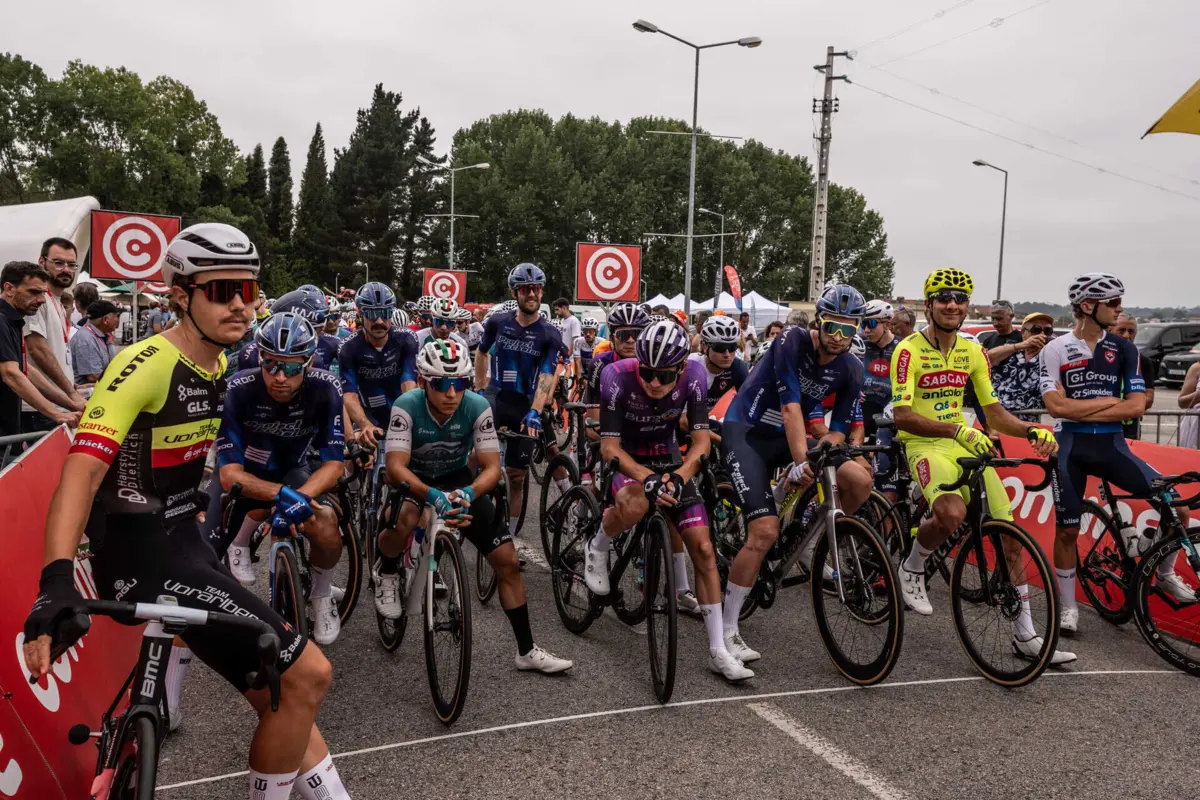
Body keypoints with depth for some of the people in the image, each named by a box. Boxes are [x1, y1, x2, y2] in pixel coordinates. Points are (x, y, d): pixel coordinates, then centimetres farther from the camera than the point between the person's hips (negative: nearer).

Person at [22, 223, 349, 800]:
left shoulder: (216, 364, 7)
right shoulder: (146, 365, -20)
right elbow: (82, 470, -30)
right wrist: (56, 580, -42)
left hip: (183, 543, 9)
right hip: (144, 559, -9)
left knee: (281, 697, 14)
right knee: (307, 676, -10)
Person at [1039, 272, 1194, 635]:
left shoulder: (1124, 349, 3)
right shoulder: (1055, 350, -5)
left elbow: (1136, 407, -5)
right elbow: (1056, 406, -15)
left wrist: (1081, 411, -12)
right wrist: (1109, 400, -8)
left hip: (1111, 443, 3)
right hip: (1071, 446, -2)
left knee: (1176, 505, -7)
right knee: (1067, 530, 2)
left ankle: (1165, 575, 18)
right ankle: (1068, 606, 18)